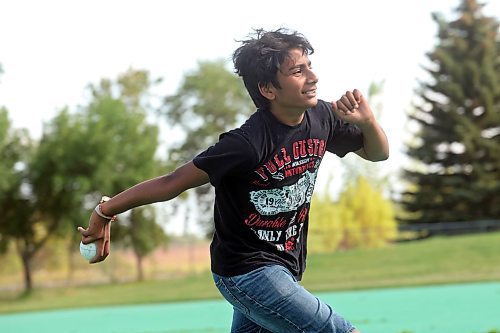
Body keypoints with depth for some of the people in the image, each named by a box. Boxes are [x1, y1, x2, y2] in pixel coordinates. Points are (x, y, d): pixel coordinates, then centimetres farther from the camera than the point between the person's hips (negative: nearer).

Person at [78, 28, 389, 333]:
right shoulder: (248, 143, -25)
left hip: (283, 268, 8)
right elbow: (174, 183, -20)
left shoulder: (322, 118, -4)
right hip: (247, 270, -8)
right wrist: (105, 212, -16)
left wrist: (367, 120, -12)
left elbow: (378, 153, 10)